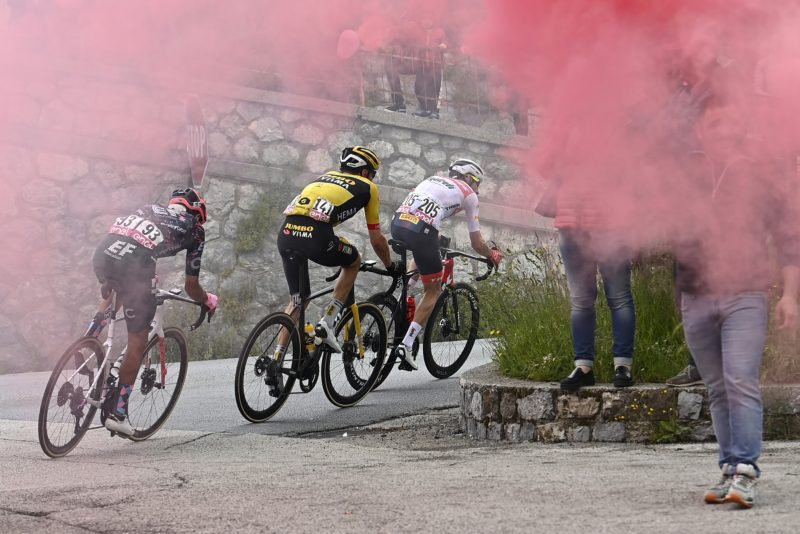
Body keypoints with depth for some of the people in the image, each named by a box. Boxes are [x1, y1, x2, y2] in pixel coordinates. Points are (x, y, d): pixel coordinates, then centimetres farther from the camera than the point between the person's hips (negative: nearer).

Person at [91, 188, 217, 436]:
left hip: (102, 254, 5)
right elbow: (191, 286, 21)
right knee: (137, 341, 5)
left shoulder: (150, 209, 33)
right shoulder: (194, 229, 21)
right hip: (133, 266, -5)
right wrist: (209, 301, 43)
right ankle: (118, 412, 4)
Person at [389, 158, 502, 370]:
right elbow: (477, 244, 19)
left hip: (397, 222, 5)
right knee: (433, 290, 9)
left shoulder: (433, 180, 33)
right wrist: (493, 255, 40)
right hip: (421, 231, -5)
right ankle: (406, 345, -3)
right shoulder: (469, 195, 19)